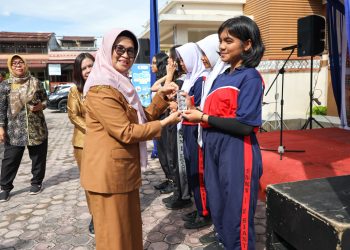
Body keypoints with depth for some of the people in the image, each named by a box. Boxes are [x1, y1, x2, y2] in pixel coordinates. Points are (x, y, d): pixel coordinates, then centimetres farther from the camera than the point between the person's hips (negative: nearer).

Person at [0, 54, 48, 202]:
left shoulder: (36, 83, 2)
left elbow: (45, 99, 12)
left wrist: (41, 105, -10)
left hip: (37, 127, 1)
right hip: (14, 129, -1)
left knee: (38, 156, 9)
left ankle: (36, 182, 27)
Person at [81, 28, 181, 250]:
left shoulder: (121, 83, 13)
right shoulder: (101, 89, -20)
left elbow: (141, 117, 13)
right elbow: (126, 132, -23)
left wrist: (161, 96, 1)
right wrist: (164, 124, -14)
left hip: (124, 168, 10)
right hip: (108, 171, -9)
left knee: (130, 226, 22)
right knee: (115, 232, 7)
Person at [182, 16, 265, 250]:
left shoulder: (250, 77, -9)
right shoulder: (221, 77, 13)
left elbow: (245, 125, -18)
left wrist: (203, 117, -13)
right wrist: (193, 113, -5)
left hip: (237, 153, -8)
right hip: (214, 148, 8)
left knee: (237, 215, 6)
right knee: (219, 208, 20)